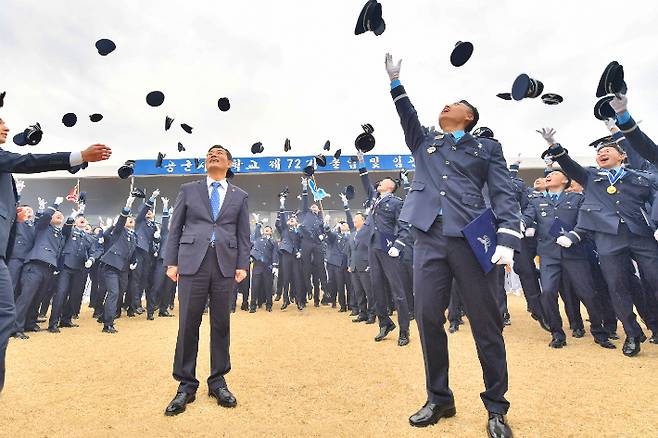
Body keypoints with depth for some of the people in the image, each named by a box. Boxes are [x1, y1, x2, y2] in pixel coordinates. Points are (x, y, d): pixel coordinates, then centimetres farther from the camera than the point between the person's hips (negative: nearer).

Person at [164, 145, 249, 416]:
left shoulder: (239, 196, 14)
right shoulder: (188, 190, 13)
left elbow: (243, 234, 9)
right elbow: (174, 228, 9)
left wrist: (242, 265, 0)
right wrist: (171, 262, 1)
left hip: (225, 264, 1)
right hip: (192, 262, 0)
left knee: (221, 324, 6)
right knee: (188, 325, 2)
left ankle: (218, 381, 20)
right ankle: (186, 385, 16)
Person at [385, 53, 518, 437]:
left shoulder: (488, 147, 14)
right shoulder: (424, 144, 24)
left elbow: (504, 195, 4)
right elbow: (408, 115, 20)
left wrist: (507, 239, -8)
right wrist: (395, 81, 15)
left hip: (472, 238, -2)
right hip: (429, 239, 3)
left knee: (486, 322, 1)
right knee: (428, 318, 1)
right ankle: (439, 399, 19)